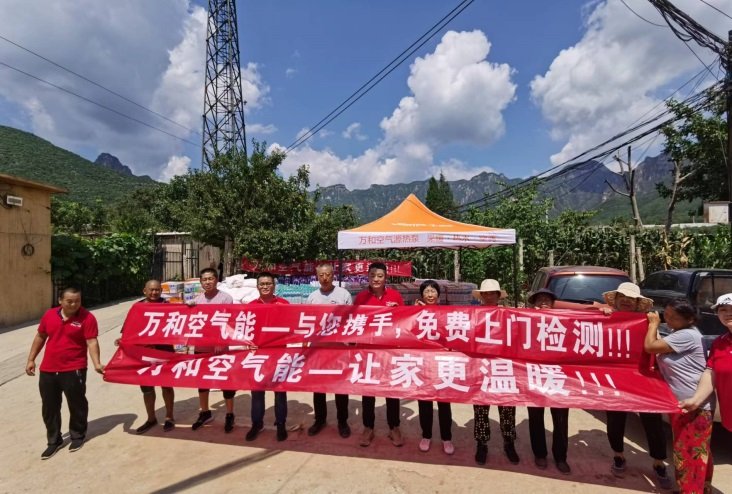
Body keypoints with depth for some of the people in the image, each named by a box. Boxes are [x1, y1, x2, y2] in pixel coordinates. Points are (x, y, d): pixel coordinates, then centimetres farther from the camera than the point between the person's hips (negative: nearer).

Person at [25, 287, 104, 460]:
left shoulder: (87, 317, -13)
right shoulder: (49, 315, 3)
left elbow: (92, 342, -17)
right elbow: (40, 337, 16)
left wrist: (96, 364, -28)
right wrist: (31, 359, 14)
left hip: (74, 370, -5)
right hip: (48, 369, 5)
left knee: (76, 405, 8)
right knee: (49, 407, 14)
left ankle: (77, 436, 27)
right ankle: (54, 440, 29)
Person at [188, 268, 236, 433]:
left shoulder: (225, 298, -9)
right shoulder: (196, 299, 8)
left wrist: (221, 343, -21)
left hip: (220, 347, -5)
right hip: (201, 347, 6)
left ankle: (229, 415, 17)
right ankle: (204, 412, 34)